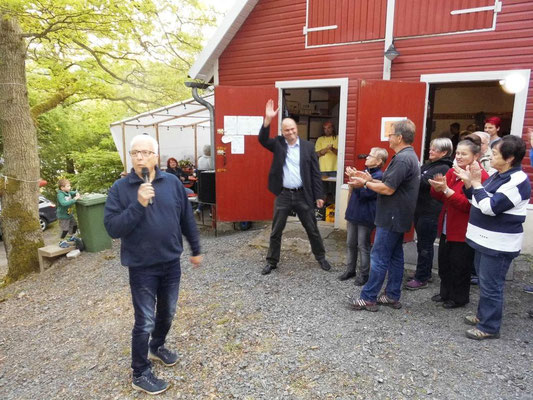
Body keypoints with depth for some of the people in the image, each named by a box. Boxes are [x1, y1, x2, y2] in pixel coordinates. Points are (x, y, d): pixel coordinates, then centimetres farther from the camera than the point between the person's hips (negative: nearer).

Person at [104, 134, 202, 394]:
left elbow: (186, 219, 6)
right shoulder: (120, 188, -10)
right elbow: (112, 228, -16)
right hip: (141, 267, -3)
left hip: (171, 262, 4)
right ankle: (140, 374, 26)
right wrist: (138, 204, -28)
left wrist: (196, 250, 12)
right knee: (145, 321, 5)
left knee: (167, 313, 20)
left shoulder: (172, 182, -2)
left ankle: (157, 347, 48)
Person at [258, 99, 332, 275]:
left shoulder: (308, 146, 0)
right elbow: (262, 139, -17)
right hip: (283, 195, 0)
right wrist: (268, 119, -29)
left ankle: (321, 257, 32)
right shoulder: (278, 144, 2)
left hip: (303, 195, 0)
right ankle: (272, 261, 25)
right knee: (276, 231, 9)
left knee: (312, 229, 12)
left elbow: (315, 173, 1)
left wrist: (319, 195, -1)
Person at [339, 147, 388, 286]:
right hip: (353, 213, 8)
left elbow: (365, 192, -22)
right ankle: (350, 270, 27)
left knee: (363, 246, 1)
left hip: (365, 216, -8)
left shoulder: (379, 176, -13)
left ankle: (363, 274, 14)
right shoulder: (365, 172, 13)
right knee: (350, 244, 14)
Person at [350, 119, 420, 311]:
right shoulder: (409, 156, 14)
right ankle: (392, 296, 24)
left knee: (379, 258, -4)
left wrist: (365, 183, -11)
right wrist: (371, 180, 8)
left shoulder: (402, 159, -20)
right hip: (398, 217, 11)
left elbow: (388, 189, -23)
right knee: (395, 256, 14)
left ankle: (368, 298, 5)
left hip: (392, 218, -11)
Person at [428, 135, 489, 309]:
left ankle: (459, 298, 28)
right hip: (447, 228, 8)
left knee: (459, 266, 8)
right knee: (444, 262, 19)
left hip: (463, 231, -7)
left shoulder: (480, 176, -17)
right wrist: (437, 188, -13)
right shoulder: (452, 172, 6)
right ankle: (446, 292, 37)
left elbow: (468, 205, -24)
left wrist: (447, 190, -29)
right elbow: (440, 197, 9)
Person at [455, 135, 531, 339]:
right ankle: (483, 315, 36)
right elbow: (478, 201, 14)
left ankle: (489, 327, 13)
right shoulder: (498, 176, 10)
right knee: (484, 281, 21)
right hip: (485, 239, 10)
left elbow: (490, 207, -25)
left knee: (490, 285, 0)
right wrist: (468, 183, 0)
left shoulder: (518, 181, -19)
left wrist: (476, 183, -18)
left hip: (499, 244, -10)